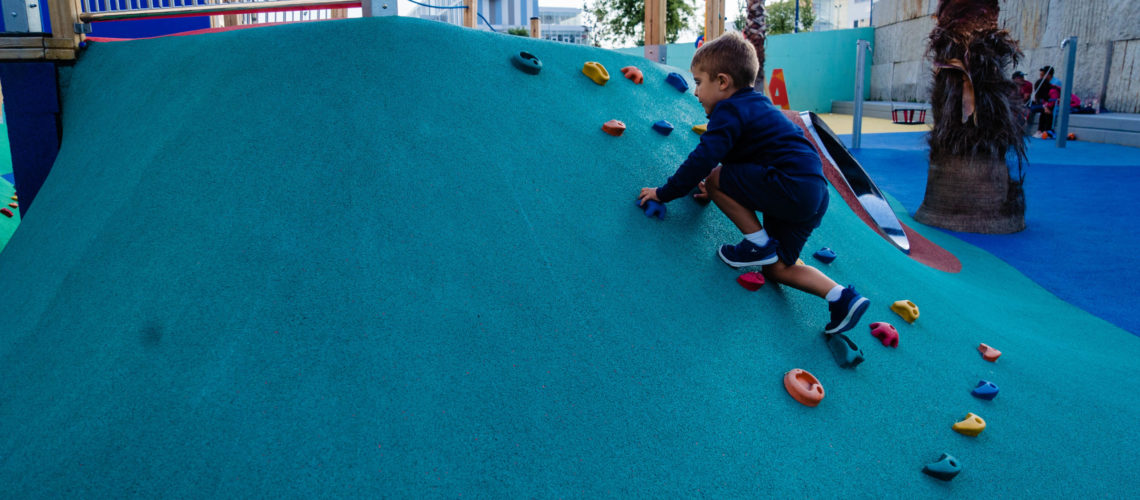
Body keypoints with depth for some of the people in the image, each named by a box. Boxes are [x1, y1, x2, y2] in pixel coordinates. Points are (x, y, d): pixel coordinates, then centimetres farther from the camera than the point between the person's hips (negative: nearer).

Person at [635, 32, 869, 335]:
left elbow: (703, 160, -16)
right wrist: (720, 191, 26)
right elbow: (737, 160, 31)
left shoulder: (730, 110, -8)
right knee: (777, 268, 15)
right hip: (814, 196, 11)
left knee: (713, 178, -7)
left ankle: (759, 243, -4)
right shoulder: (755, 105, 22)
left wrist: (665, 193, -8)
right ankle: (842, 297, 5)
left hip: (790, 186, -11)